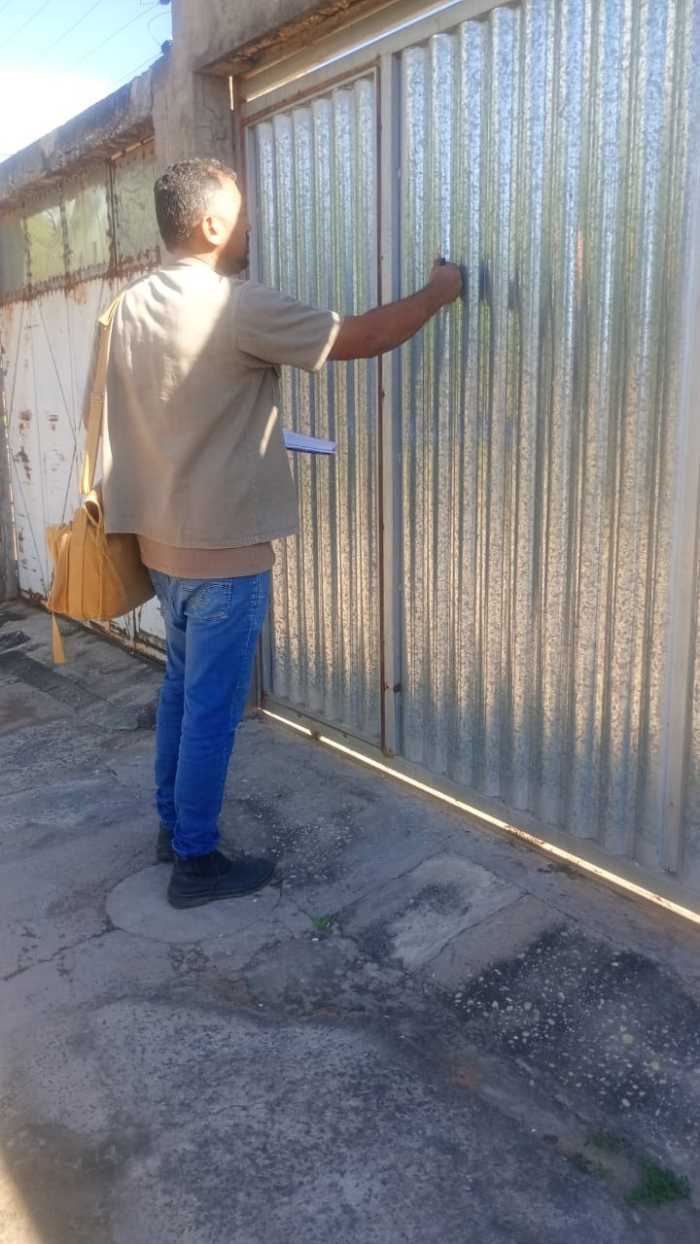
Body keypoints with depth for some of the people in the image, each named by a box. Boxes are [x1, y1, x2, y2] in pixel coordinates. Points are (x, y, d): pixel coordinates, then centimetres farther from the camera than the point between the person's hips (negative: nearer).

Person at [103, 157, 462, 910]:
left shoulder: (132, 307, 7)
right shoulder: (238, 308, -18)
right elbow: (363, 338, -14)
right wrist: (439, 291, 2)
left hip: (164, 540, 9)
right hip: (224, 549, -8)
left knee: (182, 687, 20)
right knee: (212, 706, 3)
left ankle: (172, 825, 35)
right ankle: (196, 862, 17)